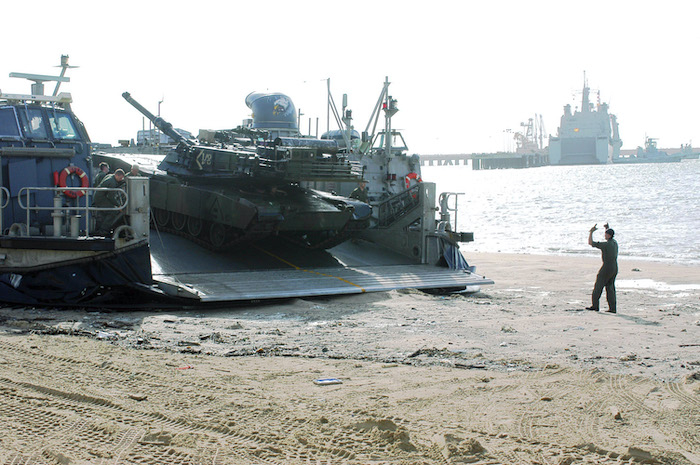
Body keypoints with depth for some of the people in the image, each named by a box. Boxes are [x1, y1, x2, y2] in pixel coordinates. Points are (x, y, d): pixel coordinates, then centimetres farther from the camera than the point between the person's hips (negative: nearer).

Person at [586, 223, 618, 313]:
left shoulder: (605, 244, -18)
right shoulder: (614, 242, 7)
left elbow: (590, 243, -14)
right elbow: (609, 237, 33)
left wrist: (591, 232, -7)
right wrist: (607, 228, 23)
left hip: (607, 268, -8)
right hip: (615, 268, 8)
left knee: (598, 286, 3)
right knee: (610, 287, 9)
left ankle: (595, 305, 6)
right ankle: (613, 308, 5)